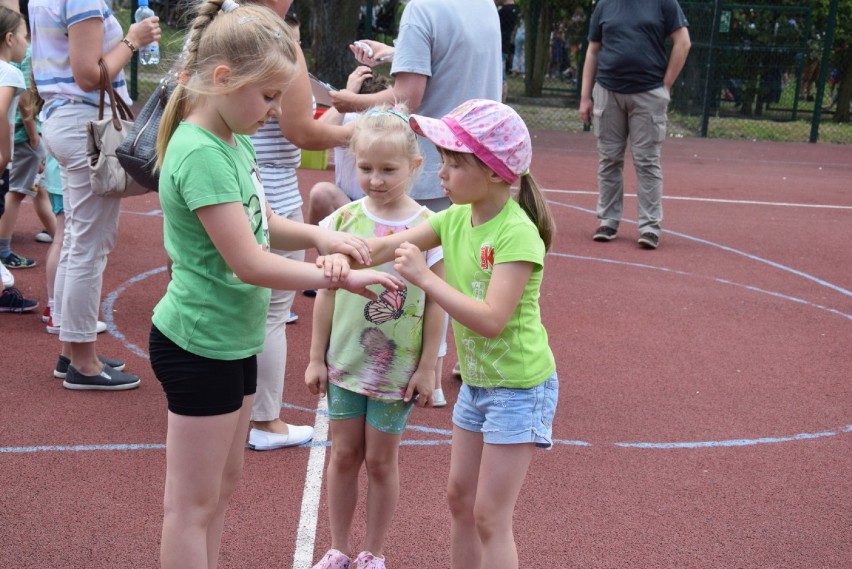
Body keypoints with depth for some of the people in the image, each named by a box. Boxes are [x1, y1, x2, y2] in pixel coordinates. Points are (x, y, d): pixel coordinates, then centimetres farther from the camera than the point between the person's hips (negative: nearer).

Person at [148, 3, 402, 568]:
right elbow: (249, 263, -26)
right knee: (193, 504, 3)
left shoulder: (234, 140, 4)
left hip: (232, 340, 10)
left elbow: (262, 225, 13)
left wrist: (317, 235, -7)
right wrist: (341, 279, -18)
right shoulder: (201, 154, -25)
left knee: (226, 480, 21)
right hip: (198, 345, -10)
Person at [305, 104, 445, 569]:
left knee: (381, 460, 9)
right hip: (345, 360, 2)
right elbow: (327, 294, 3)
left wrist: (427, 367, -5)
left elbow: (436, 304, -6)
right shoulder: (343, 220, -4)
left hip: (398, 368, -2)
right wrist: (317, 357, 4)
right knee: (344, 454, 12)